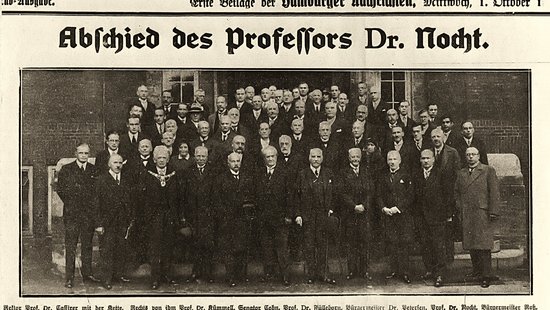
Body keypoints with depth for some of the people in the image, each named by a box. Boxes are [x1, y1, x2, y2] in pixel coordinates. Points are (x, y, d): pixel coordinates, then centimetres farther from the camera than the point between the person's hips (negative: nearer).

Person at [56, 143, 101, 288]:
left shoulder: (94, 170, 9)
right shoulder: (66, 169, 3)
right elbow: (60, 190, 2)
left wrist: (93, 205, 3)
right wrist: (70, 203, -2)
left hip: (89, 213, 3)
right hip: (72, 213, -2)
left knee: (87, 244, 9)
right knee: (70, 246, -1)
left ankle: (87, 273, 19)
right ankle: (69, 278, 3)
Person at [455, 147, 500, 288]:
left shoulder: (488, 170, 3)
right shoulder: (461, 173, 16)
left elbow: (494, 193, -2)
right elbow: (456, 192, 20)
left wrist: (493, 212, -9)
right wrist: (459, 208, 6)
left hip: (483, 213, -4)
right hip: (466, 215, 5)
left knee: (483, 246, -6)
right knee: (471, 245, 5)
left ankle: (486, 276, -1)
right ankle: (476, 271, 15)